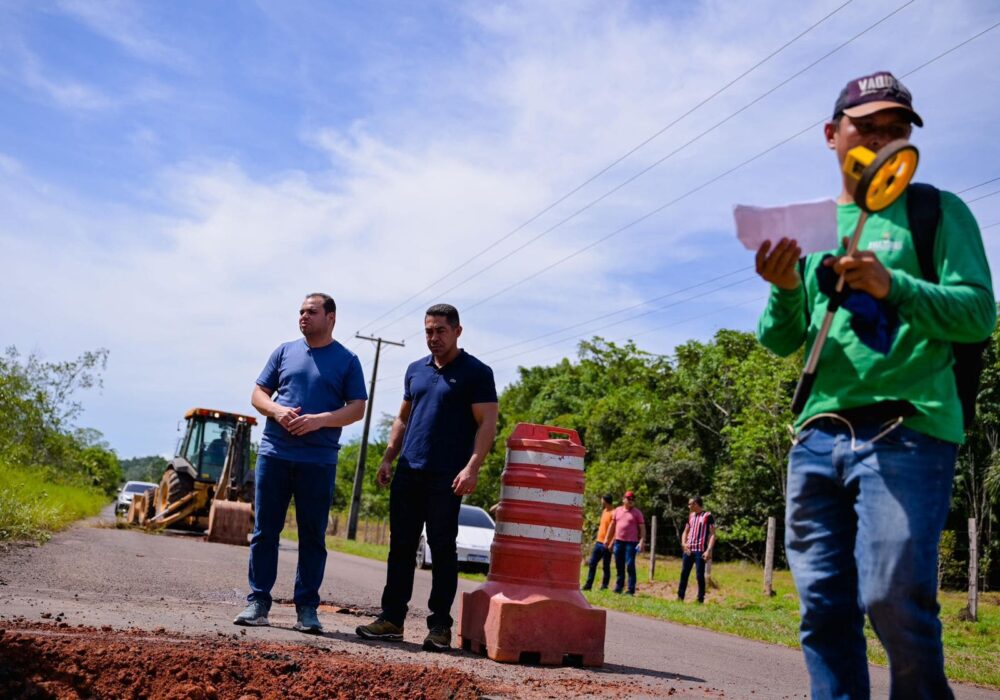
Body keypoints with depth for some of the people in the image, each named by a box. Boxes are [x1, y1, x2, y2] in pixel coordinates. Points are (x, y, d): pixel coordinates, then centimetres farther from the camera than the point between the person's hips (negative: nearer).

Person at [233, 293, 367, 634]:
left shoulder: (347, 360, 5)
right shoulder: (285, 351, 12)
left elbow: (357, 409, -1)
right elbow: (258, 394, 12)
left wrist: (319, 420, -16)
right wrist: (277, 410, -10)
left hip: (319, 461, -2)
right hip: (274, 453, 2)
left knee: (313, 536, 3)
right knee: (264, 530, 4)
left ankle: (307, 606, 11)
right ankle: (258, 601, 13)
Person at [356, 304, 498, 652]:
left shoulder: (477, 373, -2)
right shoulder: (416, 370, 16)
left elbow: (487, 424, -8)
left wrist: (472, 467, -20)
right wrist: (388, 458, 10)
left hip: (446, 478, -5)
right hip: (407, 473, 6)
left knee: (442, 550, -1)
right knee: (401, 546, 8)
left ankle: (440, 626, 7)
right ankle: (392, 618, 15)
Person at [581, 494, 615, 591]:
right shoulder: (604, 511, 15)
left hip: (607, 544, -8)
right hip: (599, 542, 8)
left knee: (606, 566, 0)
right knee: (592, 563, 7)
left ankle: (604, 586, 8)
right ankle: (588, 585, 11)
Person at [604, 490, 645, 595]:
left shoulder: (637, 512, 1)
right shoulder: (617, 510, 12)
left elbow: (642, 528, -3)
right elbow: (612, 525, 18)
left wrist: (642, 541, -14)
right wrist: (607, 539, 15)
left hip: (631, 543, -4)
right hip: (618, 541, 4)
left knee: (630, 565, -8)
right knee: (619, 566, 9)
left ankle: (631, 590, -6)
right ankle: (618, 588, 18)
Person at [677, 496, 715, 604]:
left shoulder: (708, 516, -5)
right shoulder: (691, 516, 15)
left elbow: (712, 534, -8)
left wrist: (709, 550, -18)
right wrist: (683, 543, 1)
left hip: (700, 551, -6)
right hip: (688, 550, 6)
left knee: (699, 575, -2)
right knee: (684, 574, 6)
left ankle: (700, 599, 5)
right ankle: (680, 597, 12)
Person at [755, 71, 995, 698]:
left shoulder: (936, 211, 9)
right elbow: (780, 342, 12)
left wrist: (894, 287, -19)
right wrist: (787, 290, -9)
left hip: (907, 432, -4)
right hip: (817, 436, 4)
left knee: (892, 599, -11)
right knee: (824, 607, 4)